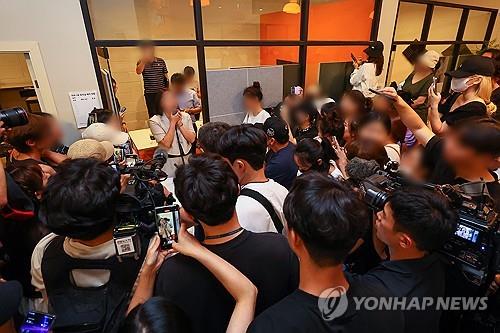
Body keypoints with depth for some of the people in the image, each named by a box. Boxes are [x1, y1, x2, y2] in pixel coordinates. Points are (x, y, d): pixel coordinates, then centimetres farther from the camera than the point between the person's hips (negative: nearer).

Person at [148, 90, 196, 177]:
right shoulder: (155, 121, -8)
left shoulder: (185, 116, 1)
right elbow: (167, 144, -17)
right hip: (168, 161, -3)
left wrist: (180, 123, -13)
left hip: (187, 158, 3)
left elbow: (192, 139, -6)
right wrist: (173, 122, -15)